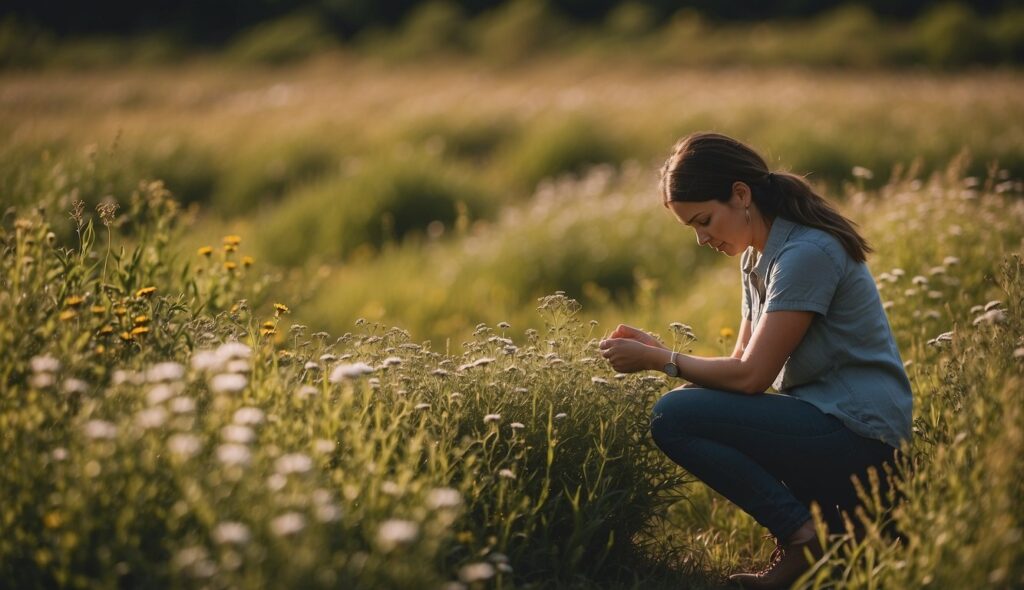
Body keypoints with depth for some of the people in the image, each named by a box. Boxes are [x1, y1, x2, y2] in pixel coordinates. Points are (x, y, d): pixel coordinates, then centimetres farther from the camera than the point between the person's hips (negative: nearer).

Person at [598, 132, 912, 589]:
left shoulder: (807, 254, -18)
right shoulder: (757, 257, 13)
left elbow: (750, 376, -19)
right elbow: (741, 363, 11)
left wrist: (657, 360, -10)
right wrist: (656, 350, -3)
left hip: (858, 433, -10)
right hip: (827, 417, 10)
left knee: (673, 418, -17)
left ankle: (804, 536, -9)